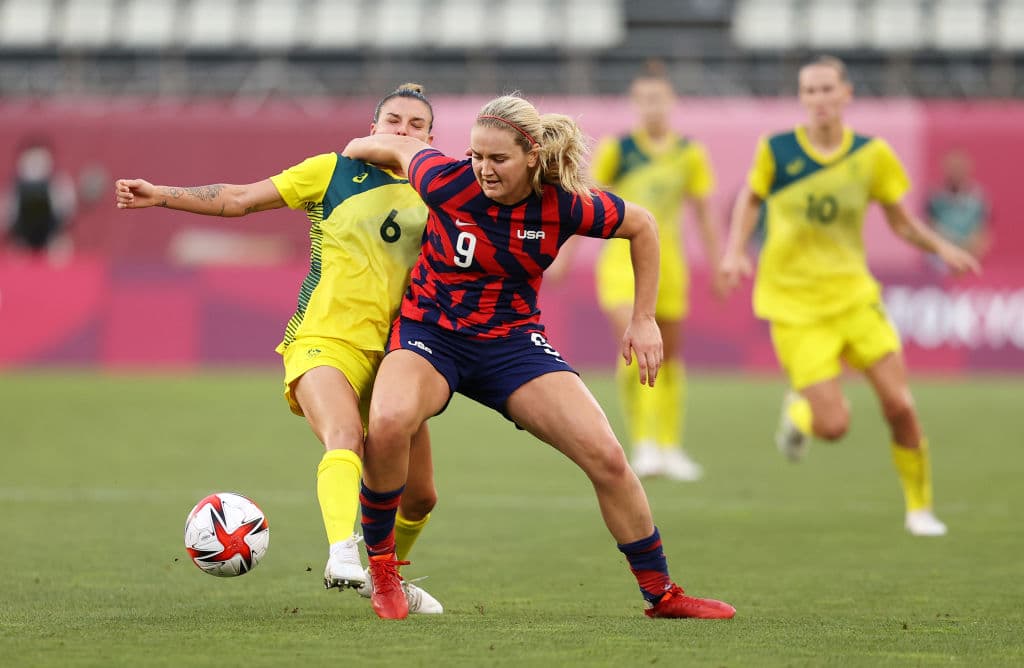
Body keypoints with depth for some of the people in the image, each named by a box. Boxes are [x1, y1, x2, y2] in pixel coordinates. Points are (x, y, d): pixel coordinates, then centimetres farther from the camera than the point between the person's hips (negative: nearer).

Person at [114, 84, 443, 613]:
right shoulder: (333, 171, 4)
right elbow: (239, 200, 5)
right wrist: (163, 196, -3)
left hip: (394, 354, 5)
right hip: (326, 341, -5)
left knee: (419, 497, 7)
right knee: (344, 440, -35)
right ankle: (343, 556, -55)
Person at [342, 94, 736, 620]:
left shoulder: (565, 206, -16)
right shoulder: (448, 183, -20)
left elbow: (642, 226, 2)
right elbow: (400, 147, 2)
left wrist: (643, 320, 5)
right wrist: (353, 149, 20)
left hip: (513, 340, 2)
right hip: (431, 330, -2)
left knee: (607, 457, -10)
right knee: (388, 422, -36)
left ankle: (660, 592, 9)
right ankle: (380, 562, -11)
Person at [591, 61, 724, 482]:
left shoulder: (690, 154, 4)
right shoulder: (616, 149, -3)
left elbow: (704, 216, 11)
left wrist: (717, 266, 11)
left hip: (668, 262, 3)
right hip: (622, 261, -3)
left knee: (670, 356, 9)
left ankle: (670, 447, 22)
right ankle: (643, 443, -13)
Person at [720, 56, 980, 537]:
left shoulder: (871, 155, -3)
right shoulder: (776, 150, -6)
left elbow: (901, 222, 7)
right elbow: (750, 199, 12)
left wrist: (941, 248, -11)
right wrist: (734, 252, -3)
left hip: (853, 293, 2)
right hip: (795, 304, -2)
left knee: (899, 405, -7)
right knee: (834, 426, -12)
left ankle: (919, 506, 15)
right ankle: (798, 410, 25)